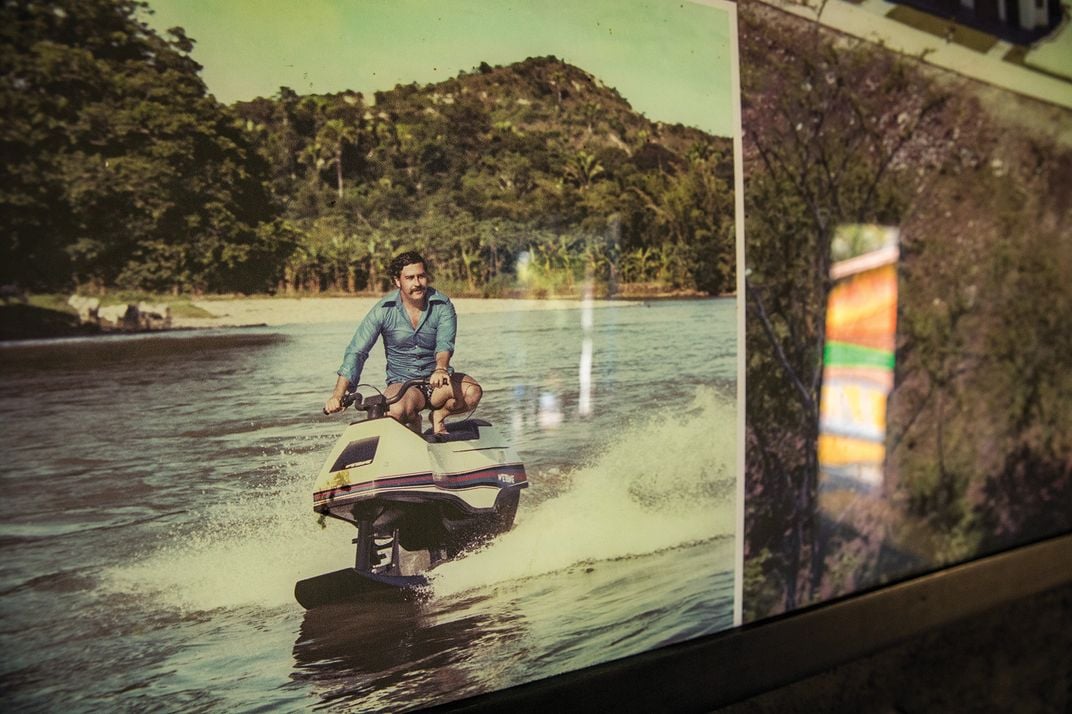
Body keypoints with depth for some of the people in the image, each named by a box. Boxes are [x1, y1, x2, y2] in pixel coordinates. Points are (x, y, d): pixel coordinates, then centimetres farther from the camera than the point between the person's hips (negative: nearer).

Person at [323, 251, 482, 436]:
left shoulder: (442, 305, -5)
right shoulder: (383, 310, -6)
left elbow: (445, 343, -20)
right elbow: (356, 352, -9)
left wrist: (441, 369, -44)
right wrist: (338, 394, -21)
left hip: (436, 380, 1)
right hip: (402, 382, -1)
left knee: (473, 391, -29)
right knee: (394, 411, -35)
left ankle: (439, 415, 3)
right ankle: (414, 422, 3)